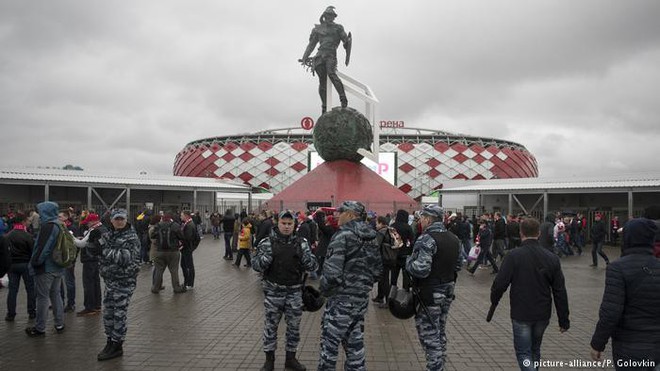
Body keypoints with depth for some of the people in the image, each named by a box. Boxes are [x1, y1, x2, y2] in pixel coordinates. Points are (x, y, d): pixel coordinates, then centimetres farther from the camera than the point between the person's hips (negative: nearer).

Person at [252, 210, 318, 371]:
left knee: (294, 327, 12)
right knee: (270, 326, 9)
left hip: (295, 292, 2)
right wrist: (266, 257, -27)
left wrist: (304, 255, -22)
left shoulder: (301, 243, 0)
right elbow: (256, 265, -7)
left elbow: (312, 266, -3)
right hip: (273, 292, -2)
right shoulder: (267, 242, -4)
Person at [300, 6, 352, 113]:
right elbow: (311, 44, 24)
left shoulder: (338, 28, 11)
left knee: (331, 74, -28)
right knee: (322, 81, -1)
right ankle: (324, 106, 2)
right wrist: (304, 58, 19)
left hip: (331, 55, -3)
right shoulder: (318, 29, 18)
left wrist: (347, 57, -1)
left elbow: (347, 41, 8)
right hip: (320, 56, 3)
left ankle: (343, 99, -33)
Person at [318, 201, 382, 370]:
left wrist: (323, 289, -7)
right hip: (362, 298, 8)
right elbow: (378, 269, 14)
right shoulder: (371, 237, 9)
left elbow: (332, 271, -22)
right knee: (355, 342, 18)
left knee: (329, 343, 4)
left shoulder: (343, 235, -15)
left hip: (341, 299, -8)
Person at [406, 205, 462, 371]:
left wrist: (408, 262, -11)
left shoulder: (426, 239, -20)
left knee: (429, 335, 1)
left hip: (429, 294, -9)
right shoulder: (454, 238, 7)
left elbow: (420, 269, -29)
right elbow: (458, 264, 16)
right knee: (440, 332, 21)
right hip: (448, 292, 9)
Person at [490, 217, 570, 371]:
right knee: (535, 349, 23)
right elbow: (560, 292, -1)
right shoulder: (551, 258, -2)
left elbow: (499, 284, -15)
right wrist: (564, 320, 6)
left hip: (521, 315, -4)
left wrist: (493, 302, 4)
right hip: (543, 315, 4)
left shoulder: (513, 256, -15)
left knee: (523, 352, 4)